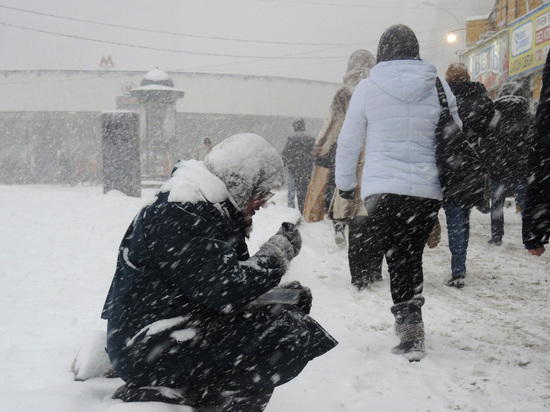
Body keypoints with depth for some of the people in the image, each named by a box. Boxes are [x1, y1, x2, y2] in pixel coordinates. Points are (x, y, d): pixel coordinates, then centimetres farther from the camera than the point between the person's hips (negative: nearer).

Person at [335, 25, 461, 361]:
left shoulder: (368, 88, 0)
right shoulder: (438, 86, 3)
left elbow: (348, 142, 7)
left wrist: (345, 183, 20)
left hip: (382, 190, -2)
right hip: (428, 190, 2)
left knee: (398, 260, 0)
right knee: (413, 257, 16)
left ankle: (411, 335, -9)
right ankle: (410, 322, 23)